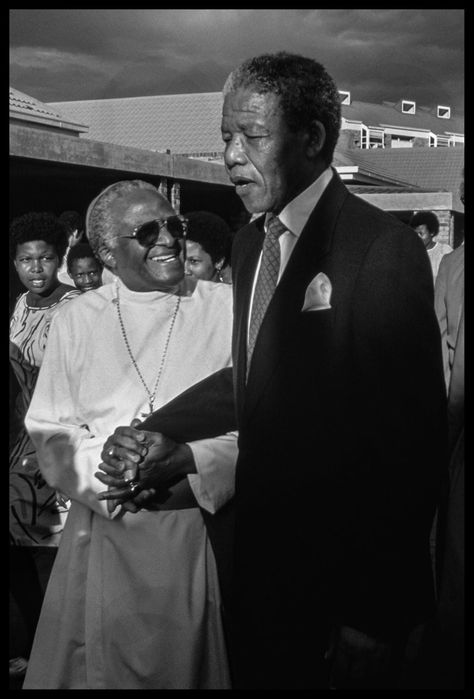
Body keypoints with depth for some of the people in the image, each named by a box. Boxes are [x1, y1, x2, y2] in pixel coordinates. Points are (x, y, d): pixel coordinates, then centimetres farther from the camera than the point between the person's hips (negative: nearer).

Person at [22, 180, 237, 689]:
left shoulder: (227, 308, 0)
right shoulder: (76, 323, 5)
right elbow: (51, 437, 4)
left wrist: (185, 460, -19)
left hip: (205, 529, -1)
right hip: (107, 533, 1)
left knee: (193, 667, 9)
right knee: (104, 668, 10)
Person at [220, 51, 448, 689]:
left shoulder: (384, 249, -18)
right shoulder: (249, 243, 7)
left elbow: (412, 442, -20)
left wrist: (375, 616, -19)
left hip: (345, 571, -7)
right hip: (261, 553, 7)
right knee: (255, 673, 21)